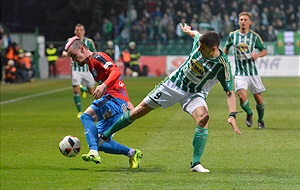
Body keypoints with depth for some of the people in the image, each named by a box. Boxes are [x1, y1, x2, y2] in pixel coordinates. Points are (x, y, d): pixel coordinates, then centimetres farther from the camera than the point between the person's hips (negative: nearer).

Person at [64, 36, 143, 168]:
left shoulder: (97, 57, -3)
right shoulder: (91, 65, 26)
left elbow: (115, 72, -21)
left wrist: (103, 86, -35)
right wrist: (126, 102, 29)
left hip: (115, 98, -10)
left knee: (86, 116, -29)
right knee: (99, 141, 6)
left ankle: (94, 152, -40)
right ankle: (132, 153, 14)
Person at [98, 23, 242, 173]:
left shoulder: (223, 65, -28)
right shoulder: (199, 41, -18)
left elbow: (230, 92, -25)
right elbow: (195, 34, 7)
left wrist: (232, 115, -38)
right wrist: (189, 31, 30)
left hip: (194, 94, -3)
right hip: (173, 83, 3)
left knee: (203, 116, -33)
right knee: (138, 112, 4)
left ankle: (195, 164, -24)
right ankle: (105, 136, 23)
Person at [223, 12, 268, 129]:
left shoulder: (254, 36, 0)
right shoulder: (232, 35, 3)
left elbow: (264, 50, 6)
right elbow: (226, 48, 21)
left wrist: (258, 55, -15)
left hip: (252, 72, 0)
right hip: (239, 72, 0)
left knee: (259, 98, 3)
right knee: (242, 96, -19)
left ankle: (260, 120, 29)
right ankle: (249, 114, 13)